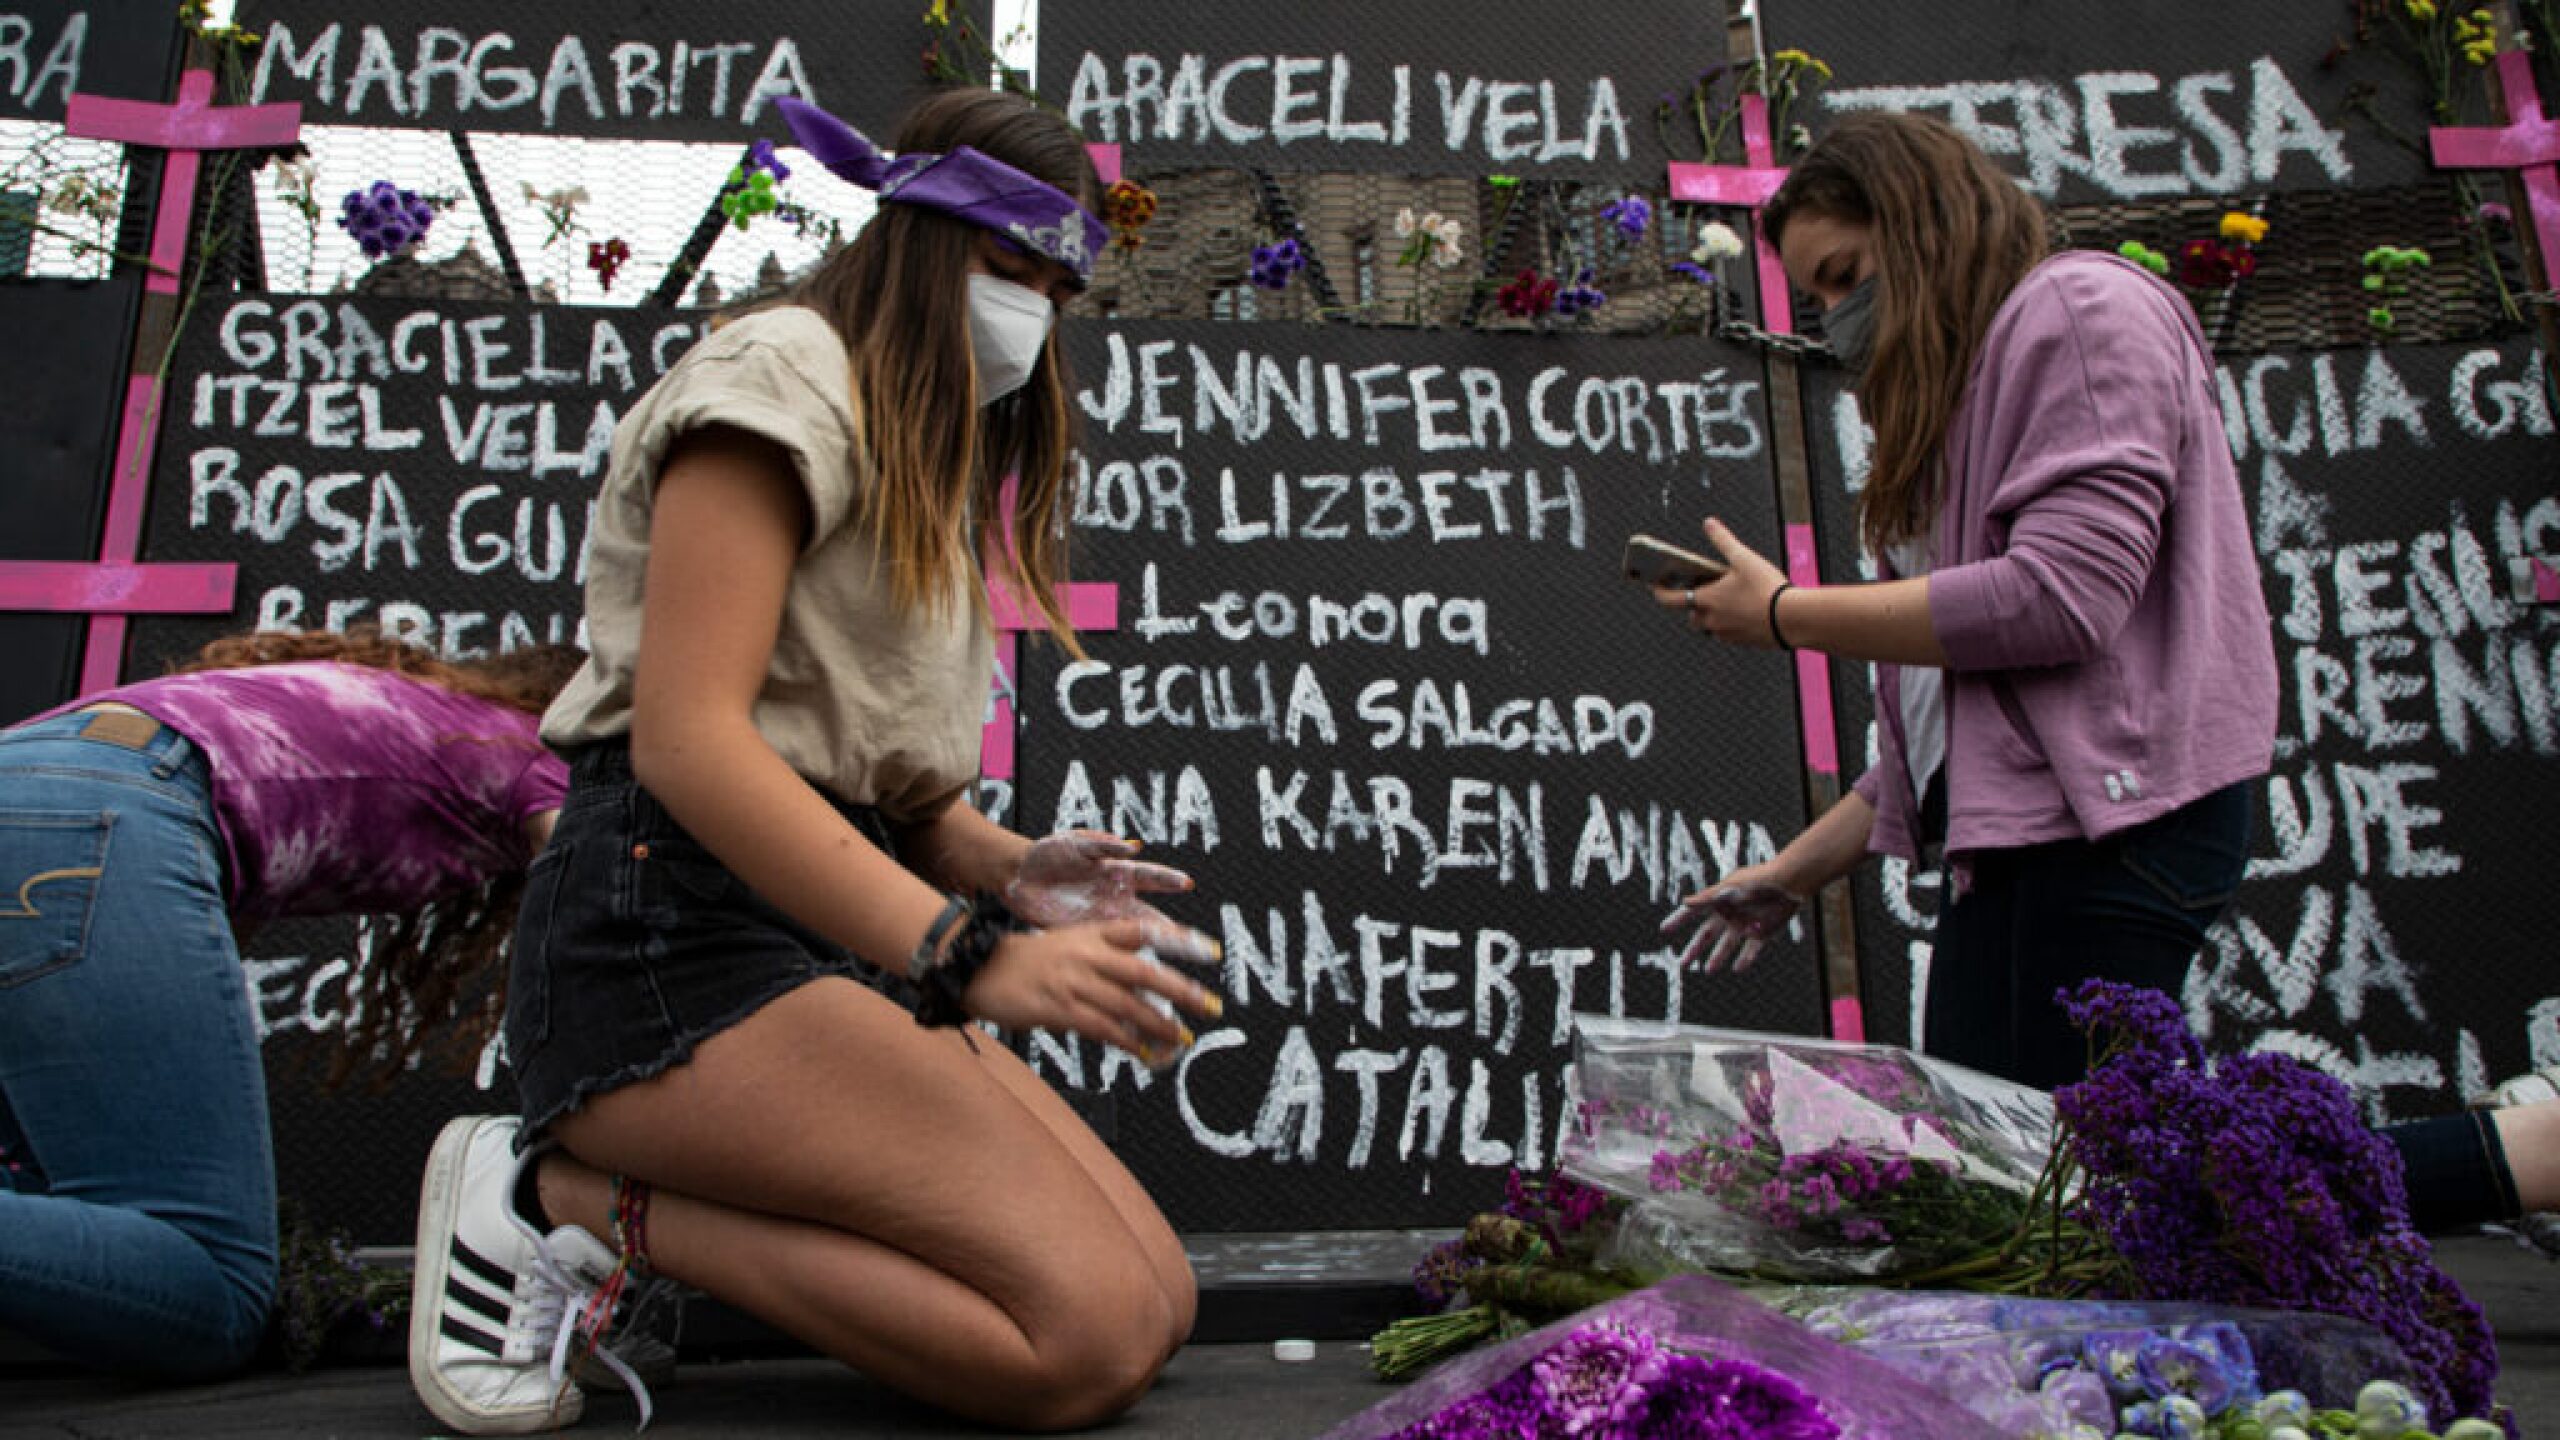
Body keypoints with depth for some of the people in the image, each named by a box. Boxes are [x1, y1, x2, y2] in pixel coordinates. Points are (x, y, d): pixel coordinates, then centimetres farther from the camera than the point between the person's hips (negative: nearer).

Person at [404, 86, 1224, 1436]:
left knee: (1157, 1299, -4)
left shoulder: (931, 466, 26)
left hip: (833, 940, 10)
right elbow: (688, 736, -17)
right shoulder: (786, 370, -3)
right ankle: (569, 1199, -8)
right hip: (671, 931, -10)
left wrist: (1008, 869, -3)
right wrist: (967, 951, -24)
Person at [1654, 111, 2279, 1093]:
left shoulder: (2080, 307, 1)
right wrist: (1797, 871, 20)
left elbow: (2061, 595, -16)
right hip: (2017, 840, 8)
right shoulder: (1952, 395, 25)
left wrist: (1785, 615, -7)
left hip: (2115, 811, -8)